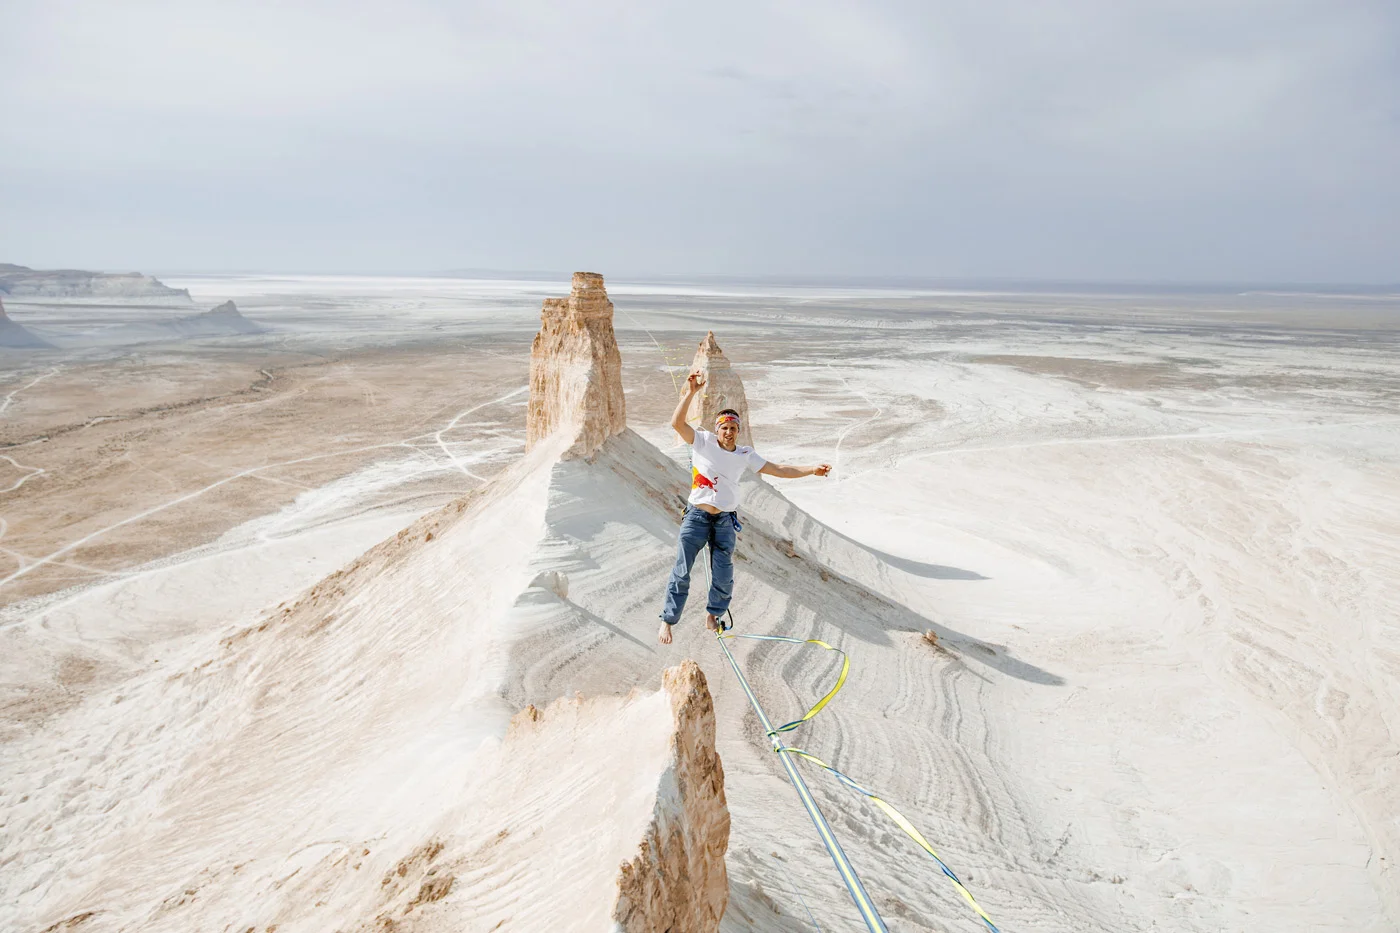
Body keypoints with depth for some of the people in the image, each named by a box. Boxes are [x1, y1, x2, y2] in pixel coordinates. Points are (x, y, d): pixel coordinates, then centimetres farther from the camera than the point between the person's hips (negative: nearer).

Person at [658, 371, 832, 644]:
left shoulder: (745, 455, 7)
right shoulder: (703, 442, -4)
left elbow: (777, 469, 9)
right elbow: (677, 423, -17)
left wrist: (811, 470, 3)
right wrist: (690, 393, -28)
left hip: (725, 521, 3)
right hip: (696, 517, -3)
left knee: (723, 577, 3)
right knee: (682, 572, -4)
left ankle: (713, 614, 28)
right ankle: (667, 621, 8)